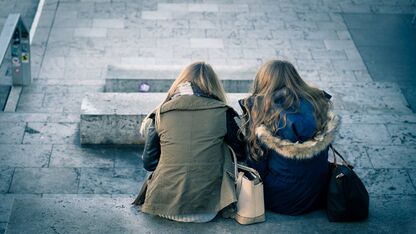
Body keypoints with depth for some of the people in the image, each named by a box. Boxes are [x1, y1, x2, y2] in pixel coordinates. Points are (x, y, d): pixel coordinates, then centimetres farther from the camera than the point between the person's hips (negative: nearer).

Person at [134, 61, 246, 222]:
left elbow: (148, 163, 5)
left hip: (164, 204, 4)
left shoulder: (161, 113, 0)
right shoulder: (222, 113, -4)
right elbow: (241, 154, 7)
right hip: (206, 207, -4)